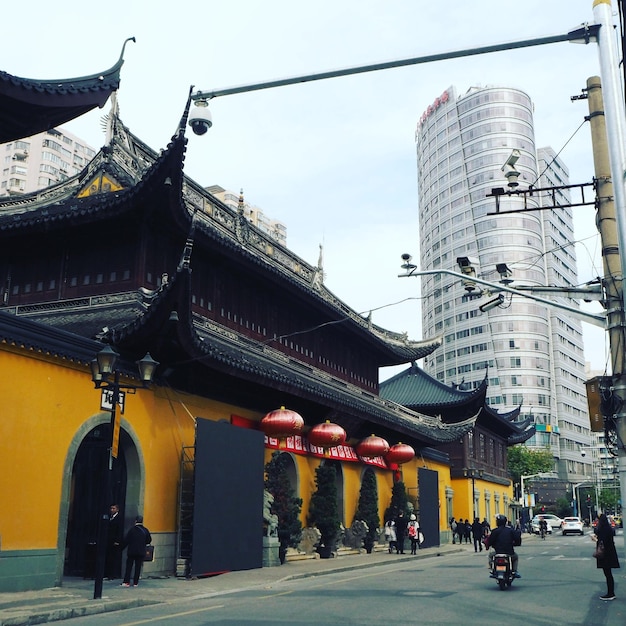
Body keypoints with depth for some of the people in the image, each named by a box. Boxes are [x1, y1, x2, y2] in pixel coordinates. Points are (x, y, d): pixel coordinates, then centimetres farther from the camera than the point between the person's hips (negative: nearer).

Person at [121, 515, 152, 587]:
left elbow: (126, 540, -8)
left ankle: (126, 582, 2)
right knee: (138, 567, 8)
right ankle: (135, 582, 8)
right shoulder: (145, 530, -2)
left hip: (132, 552, -2)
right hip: (141, 552, 2)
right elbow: (149, 540, 6)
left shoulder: (132, 529, -9)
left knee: (129, 567, 6)